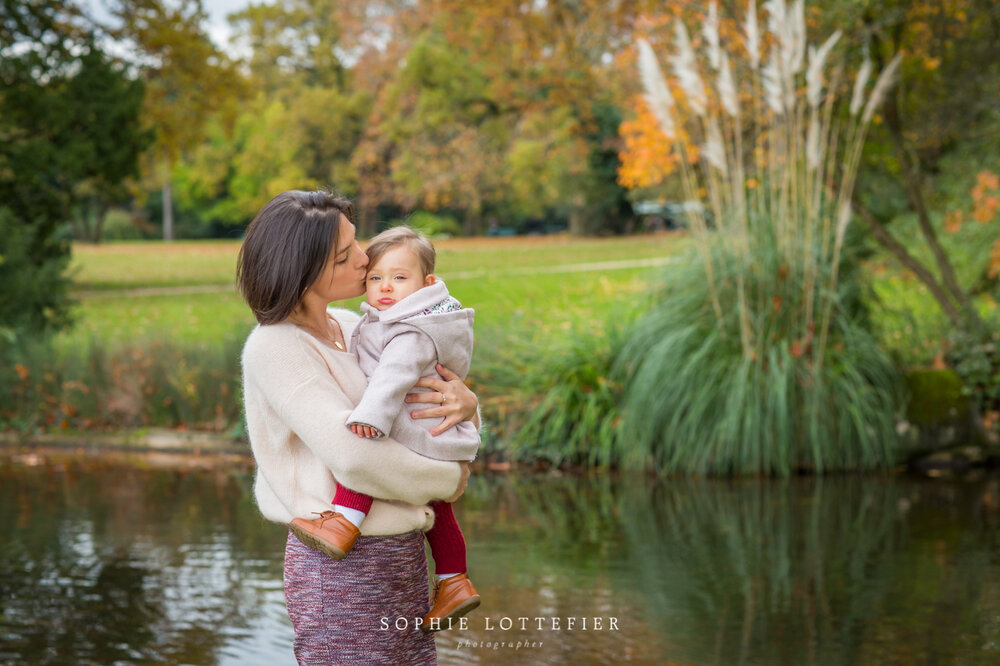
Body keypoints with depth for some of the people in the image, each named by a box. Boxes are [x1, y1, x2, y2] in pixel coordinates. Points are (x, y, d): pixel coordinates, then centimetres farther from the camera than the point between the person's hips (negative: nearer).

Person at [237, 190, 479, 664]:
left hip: (400, 555, 8)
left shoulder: (352, 327, 11)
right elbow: (356, 457, -24)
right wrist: (452, 479, -9)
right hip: (341, 566, -8)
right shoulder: (273, 348, -13)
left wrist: (464, 403, -7)